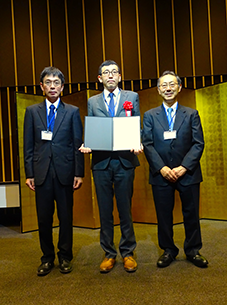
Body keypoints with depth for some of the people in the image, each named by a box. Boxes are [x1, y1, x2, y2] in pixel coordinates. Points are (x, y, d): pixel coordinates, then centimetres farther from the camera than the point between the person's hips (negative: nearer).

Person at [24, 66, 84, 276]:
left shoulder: (72, 112, 5)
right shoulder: (32, 111, 8)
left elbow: (78, 144, 2)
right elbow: (28, 146, 6)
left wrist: (79, 173, -3)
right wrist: (29, 174, 0)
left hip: (64, 172, -1)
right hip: (42, 172, 1)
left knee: (66, 217, 8)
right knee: (44, 219, 8)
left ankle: (65, 257, 24)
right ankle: (47, 258, 24)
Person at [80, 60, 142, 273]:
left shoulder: (132, 97, 11)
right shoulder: (93, 102, 14)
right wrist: (87, 146, -10)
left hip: (125, 160, -1)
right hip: (101, 161, 1)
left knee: (125, 209, 5)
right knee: (105, 210, 7)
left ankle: (128, 253, 19)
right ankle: (109, 254, 19)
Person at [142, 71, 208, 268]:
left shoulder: (191, 114, 7)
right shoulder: (150, 116, 7)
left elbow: (199, 143, -1)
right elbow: (148, 144, 0)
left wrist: (184, 167, -13)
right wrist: (162, 168, -13)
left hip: (188, 173, 0)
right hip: (161, 174, 0)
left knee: (191, 214, 8)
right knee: (164, 215, 7)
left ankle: (193, 250, 25)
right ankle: (168, 250, 23)